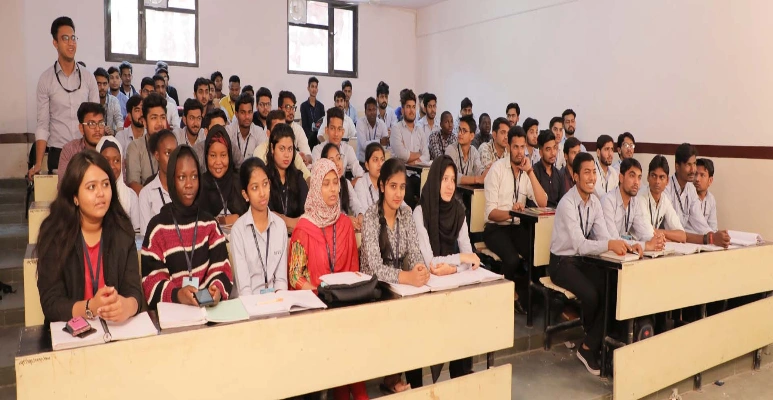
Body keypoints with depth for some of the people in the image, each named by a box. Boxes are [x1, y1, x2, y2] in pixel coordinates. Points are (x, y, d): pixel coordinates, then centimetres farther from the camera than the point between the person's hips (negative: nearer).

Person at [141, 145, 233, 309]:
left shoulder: (210, 223, 10)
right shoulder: (158, 226, 0)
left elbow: (221, 269, 5)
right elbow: (151, 282, -3)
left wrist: (218, 289, -16)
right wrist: (176, 294, -22)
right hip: (170, 310, -2)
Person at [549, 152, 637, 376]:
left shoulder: (594, 202, 2)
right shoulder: (567, 204, -21)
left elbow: (603, 236, -6)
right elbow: (580, 245, -29)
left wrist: (625, 246, -25)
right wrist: (610, 244, -43)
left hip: (584, 260, 6)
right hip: (562, 263, -6)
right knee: (591, 295, -27)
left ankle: (589, 347, -6)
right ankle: (595, 340, 7)